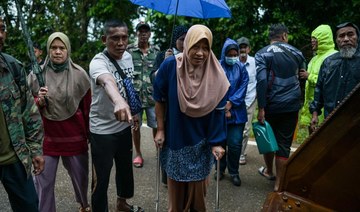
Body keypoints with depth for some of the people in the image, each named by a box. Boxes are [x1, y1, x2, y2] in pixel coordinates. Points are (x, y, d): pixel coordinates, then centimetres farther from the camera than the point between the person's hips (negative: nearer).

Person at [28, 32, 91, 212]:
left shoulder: (79, 74, -4)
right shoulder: (37, 74, -3)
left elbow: (87, 107, 3)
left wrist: (90, 133, 7)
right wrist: (39, 101, -17)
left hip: (74, 135, 0)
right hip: (46, 136, 0)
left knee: (80, 175, 14)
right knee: (43, 181, 2)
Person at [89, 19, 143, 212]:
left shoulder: (128, 56, -1)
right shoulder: (98, 62, -25)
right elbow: (107, 82, -49)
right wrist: (118, 101, -69)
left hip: (124, 125, 7)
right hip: (102, 130, -7)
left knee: (125, 167, 22)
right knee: (101, 177, 3)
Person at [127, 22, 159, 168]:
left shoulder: (156, 51, 7)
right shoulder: (129, 50, 1)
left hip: (153, 95, 1)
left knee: (156, 125, 6)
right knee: (135, 126, 8)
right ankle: (138, 154, 23)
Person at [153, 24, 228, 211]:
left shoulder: (215, 74, -13)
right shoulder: (170, 66, -15)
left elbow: (218, 111, -7)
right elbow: (160, 100, -4)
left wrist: (217, 142, -7)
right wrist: (160, 130, -3)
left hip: (201, 140, 0)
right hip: (175, 137, 0)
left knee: (197, 184, 13)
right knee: (175, 184, 15)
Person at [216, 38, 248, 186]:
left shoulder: (241, 68, 4)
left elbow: (243, 87, -2)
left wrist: (230, 103, -13)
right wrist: (223, 107, -11)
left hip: (237, 111, 1)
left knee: (235, 143, -2)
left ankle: (234, 172, 16)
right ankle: (220, 169, 25)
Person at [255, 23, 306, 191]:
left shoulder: (262, 54, -5)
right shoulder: (296, 53, 6)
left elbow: (262, 81, -17)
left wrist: (261, 108, -16)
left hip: (272, 105, -2)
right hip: (292, 105, 2)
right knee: (284, 143, 6)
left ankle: (269, 171, 38)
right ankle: (279, 183, 9)